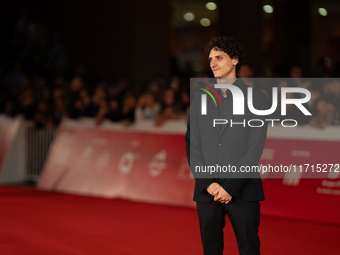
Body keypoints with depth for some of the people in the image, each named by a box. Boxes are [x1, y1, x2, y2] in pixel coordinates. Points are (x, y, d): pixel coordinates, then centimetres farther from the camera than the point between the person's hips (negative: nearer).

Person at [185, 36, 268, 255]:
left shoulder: (256, 98, 1)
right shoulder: (200, 101, 13)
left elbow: (256, 146, -6)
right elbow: (192, 146, 8)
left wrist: (231, 187, -12)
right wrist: (208, 183, -7)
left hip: (242, 191, -3)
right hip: (207, 191, 3)